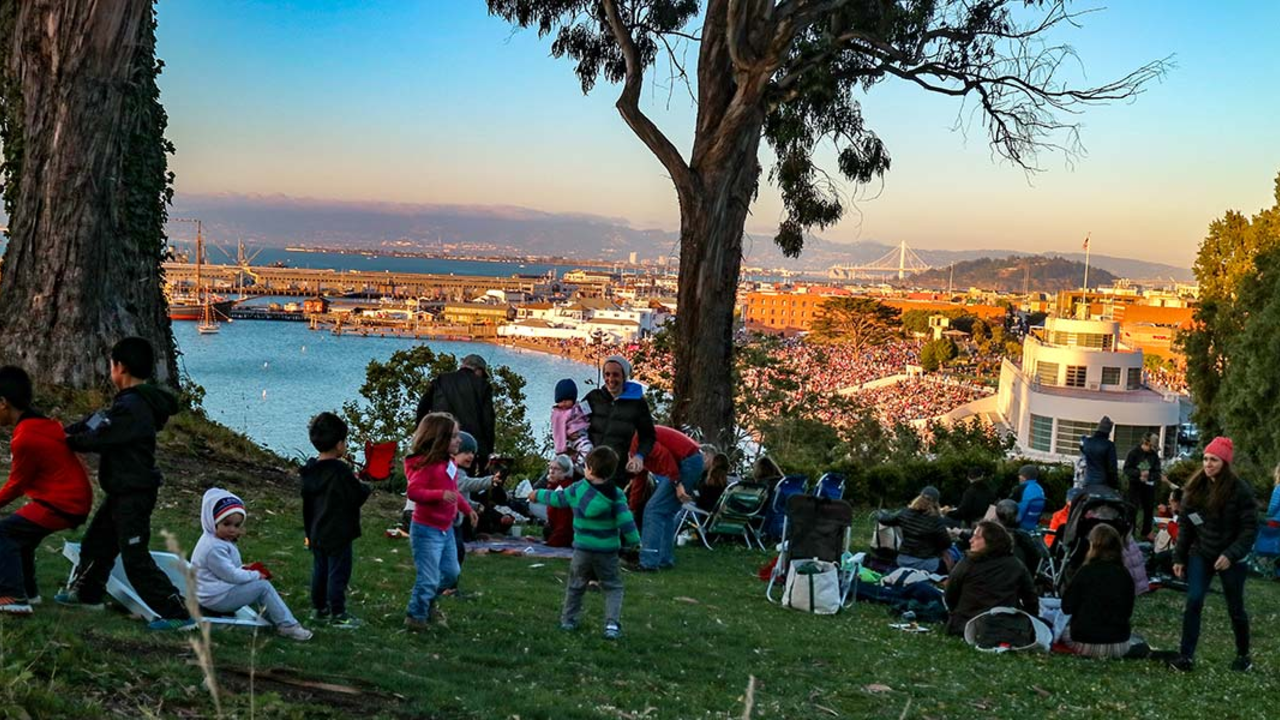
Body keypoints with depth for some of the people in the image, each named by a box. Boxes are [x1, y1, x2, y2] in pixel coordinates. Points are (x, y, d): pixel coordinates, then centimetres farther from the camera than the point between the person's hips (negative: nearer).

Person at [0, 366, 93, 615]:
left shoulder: (24, 439, -19)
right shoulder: (44, 426, 9)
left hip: (62, 505, -9)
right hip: (76, 500, 9)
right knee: (20, 532, 23)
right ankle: (28, 592, 30)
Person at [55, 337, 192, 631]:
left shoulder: (131, 406, -23)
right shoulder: (140, 402, 10)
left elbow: (100, 439, -18)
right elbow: (100, 421, 15)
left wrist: (69, 441, 1)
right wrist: (67, 430, 5)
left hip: (133, 494, -10)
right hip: (125, 490, 10)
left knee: (135, 558, -8)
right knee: (97, 541, 25)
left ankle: (177, 614, -7)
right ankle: (87, 592, 45)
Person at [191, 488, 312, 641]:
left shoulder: (220, 542, 9)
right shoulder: (214, 548, -25)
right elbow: (231, 575, -23)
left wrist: (245, 570, 3)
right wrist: (255, 575, -9)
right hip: (215, 598, -11)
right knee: (263, 586, -12)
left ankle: (274, 619, 13)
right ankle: (287, 625, -8)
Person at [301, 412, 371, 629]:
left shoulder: (311, 471, 4)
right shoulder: (341, 471, -22)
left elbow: (307, 502, 12)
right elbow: (358, 496, -18)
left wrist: (309, 530, 21)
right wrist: (365, 486, 4)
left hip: (317, 533, 8)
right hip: (338, 535, -8)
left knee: (319, 570, 17)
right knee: (338, 573, 0)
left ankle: (318, 609, 27)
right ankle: (337, 614, 5)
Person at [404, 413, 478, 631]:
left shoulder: (449, 464, 6)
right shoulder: (427, 464, -22)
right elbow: (413, 491, -32)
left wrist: (468, 509, 22)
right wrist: (440, 495, -41)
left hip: (446, 529, 9)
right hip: (427, 530, -9)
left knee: (451, 573, 20)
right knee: (429, 578, -3)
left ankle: (427, 601, 41)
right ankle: (416, 616, 16)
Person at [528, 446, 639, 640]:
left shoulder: (577, 490, -3)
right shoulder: (616, 495, -9)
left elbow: (557, 498, 12)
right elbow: (625, 520, -16)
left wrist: (538, 495, 30)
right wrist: (633, 540, -3)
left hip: (582, 549, 2)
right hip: (608, 551, -2)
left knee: (575, 585, 19)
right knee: (612, 587, 6)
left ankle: (568, 619, 26)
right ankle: (612, 624, -9)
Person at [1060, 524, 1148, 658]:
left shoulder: (1085, 571, -13)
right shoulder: (1125, 575, -3)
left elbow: (1067, 607, -9)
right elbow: (1128, 612, 6)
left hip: (1085, 644, -4)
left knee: (1063, 630, 29)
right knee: (1139, 644, 39)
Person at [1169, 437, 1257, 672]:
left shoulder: (1240, 490, -13)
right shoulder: (1195, 487, 1)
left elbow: (1250, 528, -13)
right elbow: (1185, 524, 7)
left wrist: (1231, 555, -22)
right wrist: (1179, 557, 4)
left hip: (1230, 559, -3)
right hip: (1201, 554, 3)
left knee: (1235, 608, 9)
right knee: (1194, 601, -10)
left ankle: (1243, 655, 28)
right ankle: (1186, 655, -6)